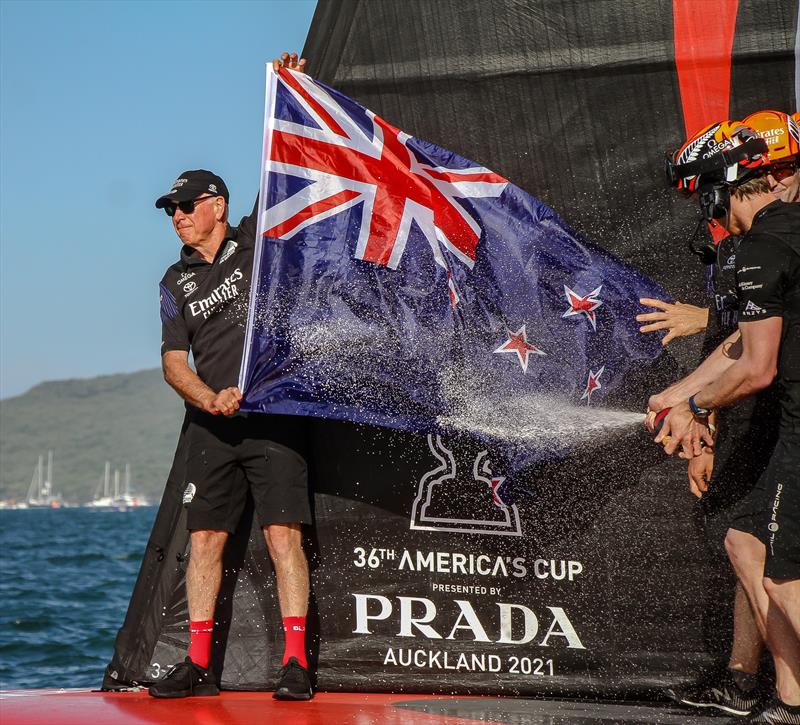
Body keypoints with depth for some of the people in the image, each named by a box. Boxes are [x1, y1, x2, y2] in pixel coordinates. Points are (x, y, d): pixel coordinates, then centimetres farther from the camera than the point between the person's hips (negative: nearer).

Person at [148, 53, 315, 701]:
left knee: (284, 535, -9)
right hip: (212, 424, 4)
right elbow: (174, 361, 9)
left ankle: (295, 662, -8)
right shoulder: (177, 282, 15)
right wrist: (210, 398, -10)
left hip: (273, 417, -4)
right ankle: (199, 664, 8)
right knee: (205, 539, 3)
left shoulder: (256, 241, 6)